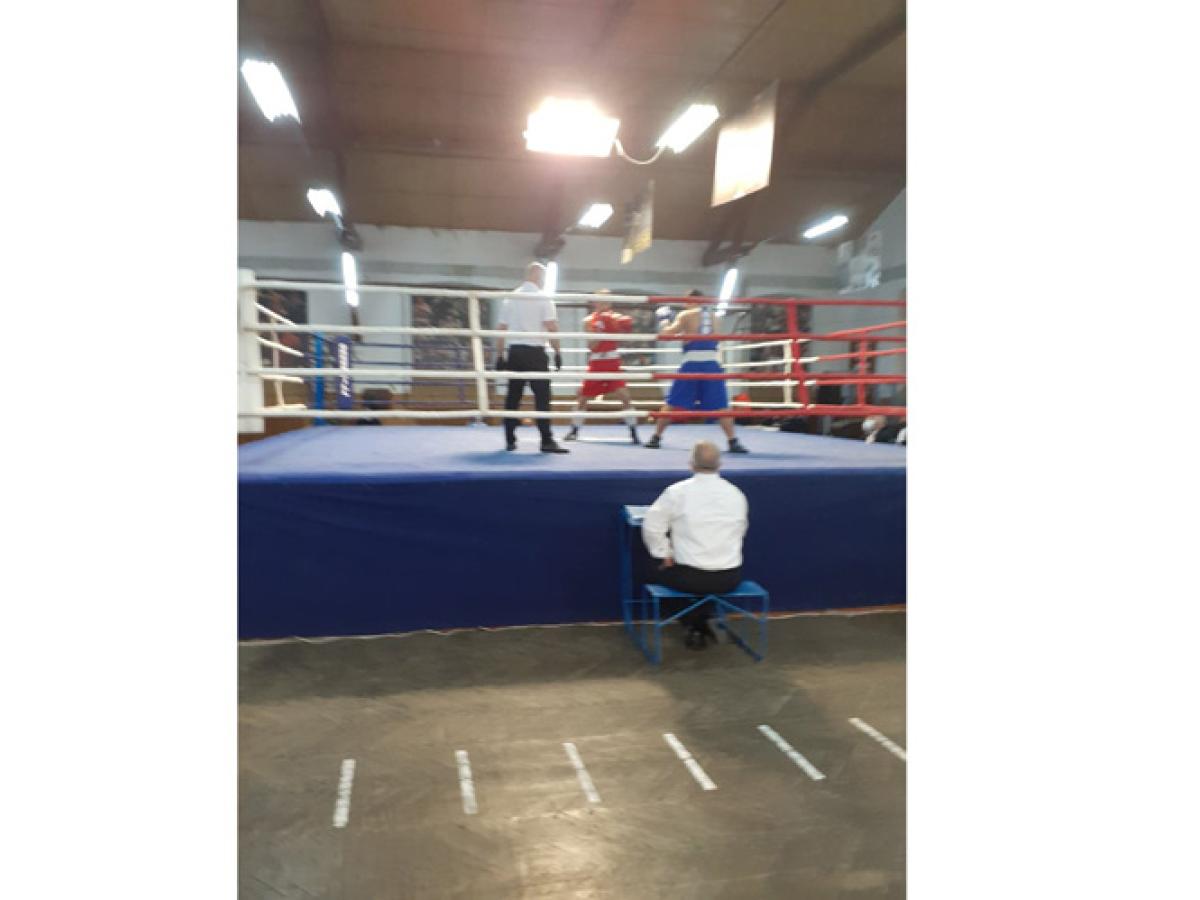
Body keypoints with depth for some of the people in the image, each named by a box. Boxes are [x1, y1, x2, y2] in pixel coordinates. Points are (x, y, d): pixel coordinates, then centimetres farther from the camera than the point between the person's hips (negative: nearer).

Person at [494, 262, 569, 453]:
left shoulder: (510, 299, 13)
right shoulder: (543, 298, -2)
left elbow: (500, 330, 11)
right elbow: (552, 327, -10)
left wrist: (499, 356, 15)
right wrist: (558, 352, -5)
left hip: (514, 351, 5)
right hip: (535, 352, -5)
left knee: (513, 396, 9)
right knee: (542, 396, -3)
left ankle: (510, 440, 13)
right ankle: (547, 441, -5)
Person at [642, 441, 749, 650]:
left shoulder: (677, 491, -8)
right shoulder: (736, 494, 2)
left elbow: (652, 526, -7)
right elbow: (741, 531, 11)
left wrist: (665, 555, 7)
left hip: (691, 578, -3)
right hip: (730, 578, 4)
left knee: (662, 571, 28)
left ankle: (693, 626, 28)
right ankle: (701, 623, 34)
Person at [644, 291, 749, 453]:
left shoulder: (685, 315, 4)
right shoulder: (714, 316, 16)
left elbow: (666, 334, 1)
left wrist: (663, 320, 20)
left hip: (692, 363, -2)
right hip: (712, 363, 2)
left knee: (673, 403, 8)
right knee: (721, 406, 4)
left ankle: (656, 438, 12)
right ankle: (733, 442, -4)